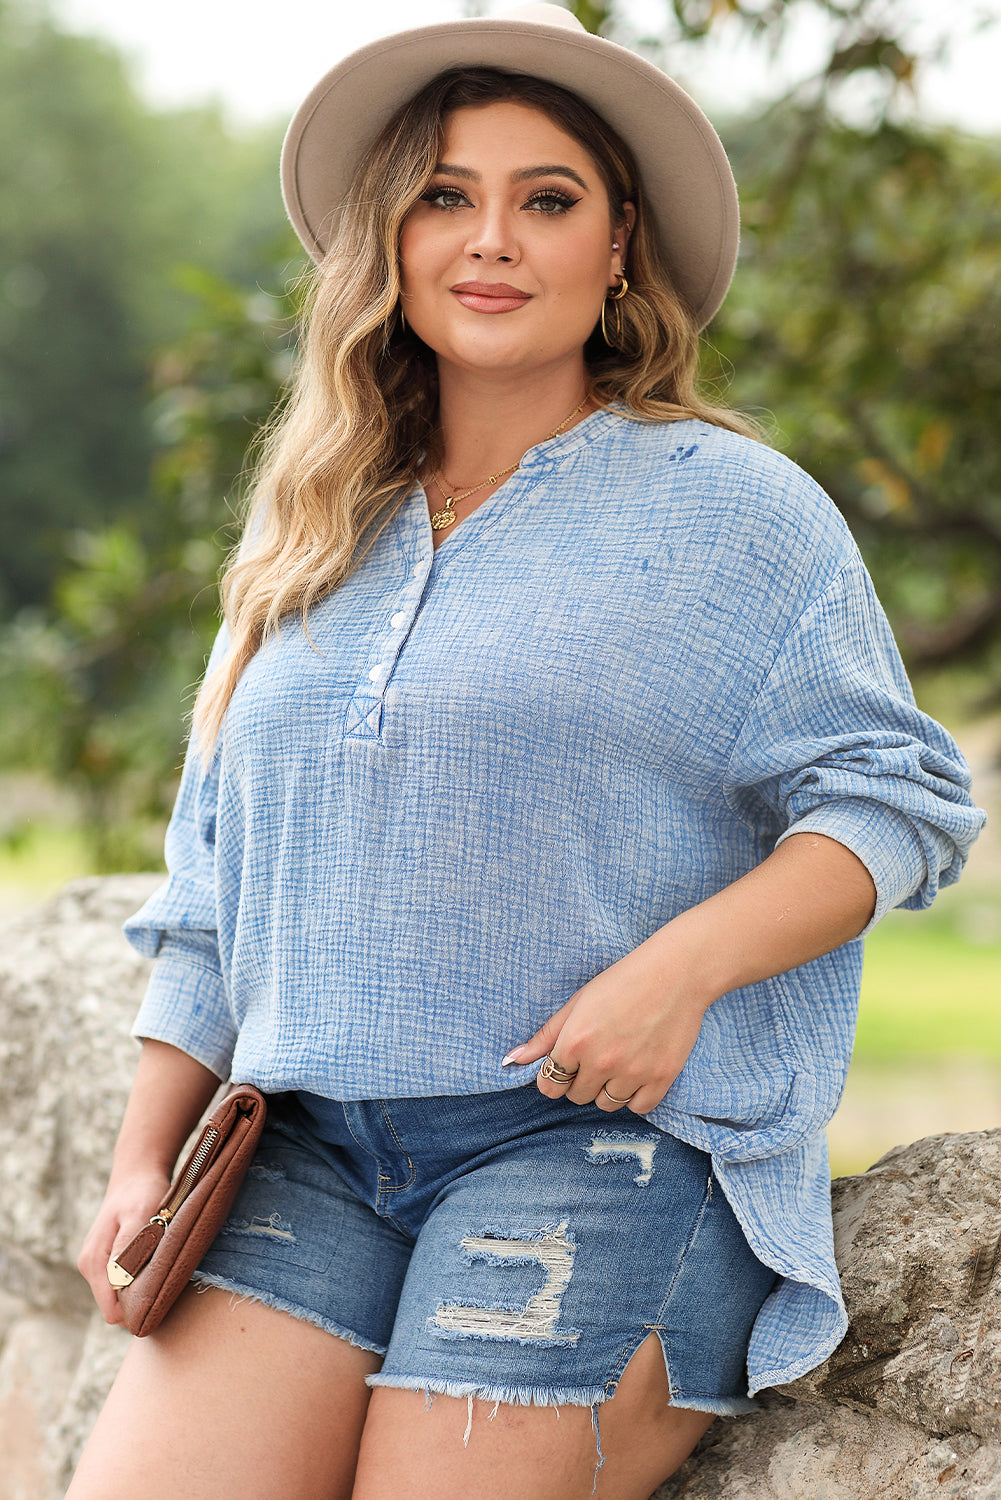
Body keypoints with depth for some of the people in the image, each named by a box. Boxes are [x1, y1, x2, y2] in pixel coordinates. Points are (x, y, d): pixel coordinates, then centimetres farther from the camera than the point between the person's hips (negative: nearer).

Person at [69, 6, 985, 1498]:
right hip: (310, 1152, 4)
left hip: (615, 1139, -4)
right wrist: (145, 1162, 12)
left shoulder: (728, 505, 4)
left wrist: (680, 966, -17)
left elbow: (900, 798, -2)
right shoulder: (315, 542, 19)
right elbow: (215, 894, 21)